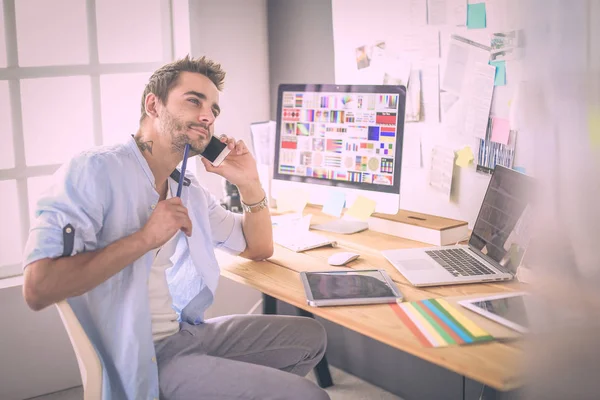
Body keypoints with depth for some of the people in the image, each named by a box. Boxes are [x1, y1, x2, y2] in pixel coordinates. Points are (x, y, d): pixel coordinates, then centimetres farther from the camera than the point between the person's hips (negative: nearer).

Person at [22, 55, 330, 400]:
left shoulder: (190, 190, 10)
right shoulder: (95, 170, -16)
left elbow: (259, 248, 20)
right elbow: (38, 288, -27)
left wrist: (249, 184, 3)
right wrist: (145, 238, -25)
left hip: (189, 333, 9)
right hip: (139, 356, -9)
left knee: (311, 336, 12)